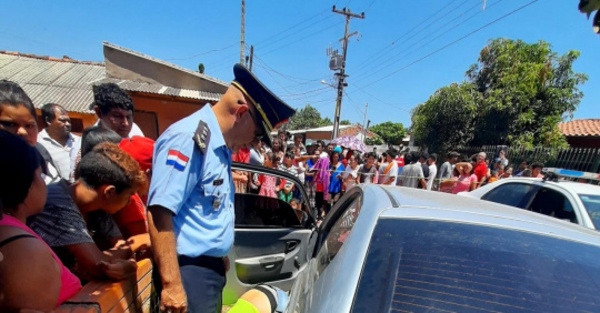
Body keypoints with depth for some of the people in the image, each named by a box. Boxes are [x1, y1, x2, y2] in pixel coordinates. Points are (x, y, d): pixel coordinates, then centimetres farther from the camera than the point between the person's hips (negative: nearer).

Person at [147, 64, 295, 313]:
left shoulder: (220, 146, 7)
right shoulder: (189, 138, -20)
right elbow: (159, 212, -24)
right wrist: (171, 284, -22)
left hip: (211, 268, 9)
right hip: (188, 272, -9)